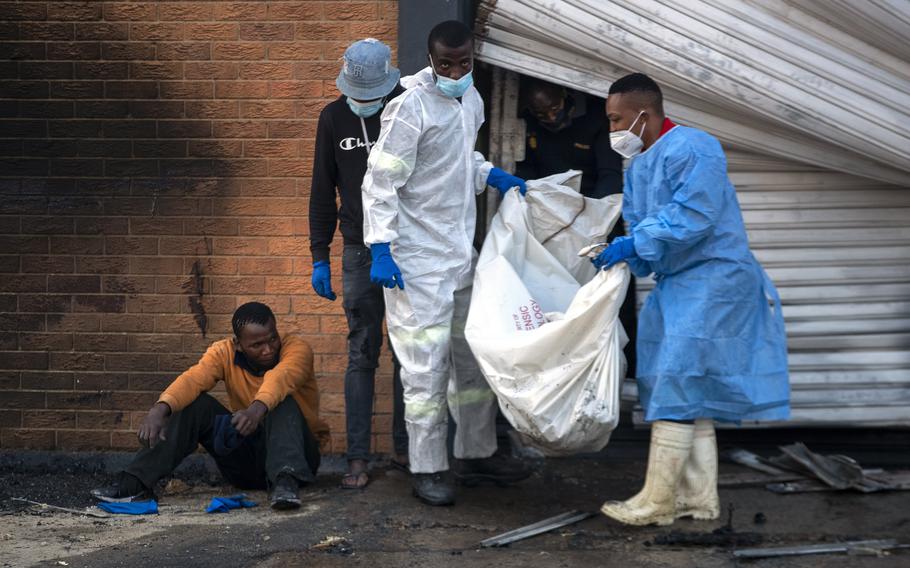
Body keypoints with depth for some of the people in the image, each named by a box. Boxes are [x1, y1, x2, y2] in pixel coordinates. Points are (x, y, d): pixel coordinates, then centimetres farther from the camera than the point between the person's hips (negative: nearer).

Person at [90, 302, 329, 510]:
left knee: (282, 402, -30)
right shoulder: (225, 352, -6)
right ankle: (136, 483, -24)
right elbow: (192, 379, -25)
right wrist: (161, 408, -45)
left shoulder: (296, 349, -15)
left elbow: (280, 378, -38)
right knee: (196, 403, -16)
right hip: (245, 461, 3)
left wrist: (258, 408, -60)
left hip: (298, 451, -3)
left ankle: (285, 481, -48)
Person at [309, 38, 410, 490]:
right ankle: (357, 459, 0)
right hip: (360, 252, 1)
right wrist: (319, 256, 6)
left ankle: (404, 448, 17)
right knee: (361, 354, -1)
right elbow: (323, 192, 9)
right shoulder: (333, 118, 3)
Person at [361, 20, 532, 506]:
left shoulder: (471, 100, 8)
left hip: (462, 252, 8)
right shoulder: (411, 107, -17)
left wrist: (492, 176, 8)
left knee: (474, 357, 15)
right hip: (418, 260, -8)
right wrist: (381, 250, -20)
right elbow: (381, 183, -16)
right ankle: (427, 469, 5)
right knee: (426, 365, -4)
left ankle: (476, 454, 27)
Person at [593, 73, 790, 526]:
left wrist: (633, 245, -25)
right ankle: (700, 498, 17)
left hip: (713, 282, -10)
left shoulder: (691, 149, -17)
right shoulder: (638, 166, 14)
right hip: (678, 284, 10)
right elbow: (638, 225, 16)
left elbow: (693, 215, -26)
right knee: (691, 391, 11)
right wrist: (619, 257, -4)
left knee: (677, 385, -12)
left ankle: (658, 502, -8)